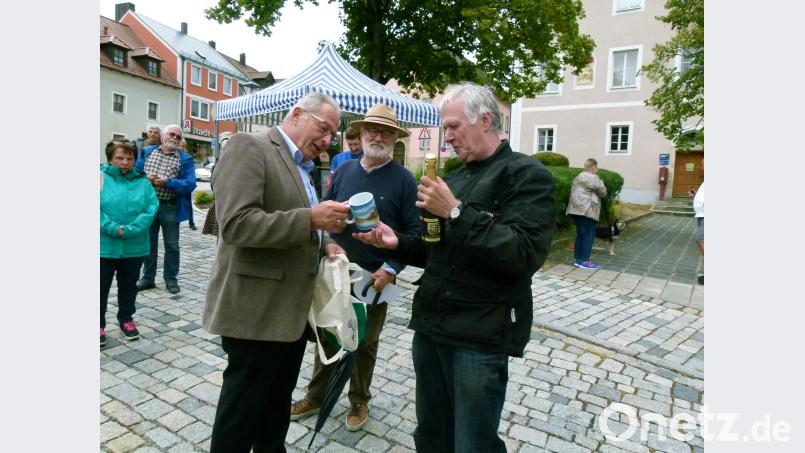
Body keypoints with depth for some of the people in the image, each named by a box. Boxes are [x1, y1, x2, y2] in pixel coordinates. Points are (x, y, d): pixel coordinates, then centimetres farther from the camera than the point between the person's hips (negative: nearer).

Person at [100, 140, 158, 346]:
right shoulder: (102, 177, -4)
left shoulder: (142, 181, 2)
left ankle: (126, 319, 34)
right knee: (101, 286, 8)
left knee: (128, 284, 17)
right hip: (105, 245, -2)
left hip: (134, 246, 2)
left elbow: (151, 208, -8)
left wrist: (130, 230, -18)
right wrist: (113, 229, -21)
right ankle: (100, 324, 24)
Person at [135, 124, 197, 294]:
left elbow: (190, 184, -12)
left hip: (170, 208, -2)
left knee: (171, 245, 6)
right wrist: (146, 178, -14)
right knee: (148, 243, 13)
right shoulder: (147, 152, 9)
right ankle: (148, 278, 26)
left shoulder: (185, 159, -2)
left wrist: (166, 182, -22)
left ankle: (171, 279, 20)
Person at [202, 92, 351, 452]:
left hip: (292, 310, 9)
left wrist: (323, 243, 4)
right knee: (241, 413, 9)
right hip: (256, 311, -9)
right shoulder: (249, 146, -12)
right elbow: (236, 224, -24)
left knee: (277, 405, 23)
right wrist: (311, 219, -28)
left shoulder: (301, 165, 15)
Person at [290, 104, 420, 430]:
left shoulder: (403, 179, -8)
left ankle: (359, 401, 34)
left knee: (365, 342, 13)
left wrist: (390, 269, -17)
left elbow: (414, 231, -9)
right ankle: (316, 397, 35)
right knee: (326, 334, 15)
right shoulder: (344, 170, 4)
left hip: (374, 277, -3)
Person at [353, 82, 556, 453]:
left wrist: (457, 212, -23)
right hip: (430, 326, 7)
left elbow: (525, 255, -22)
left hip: (480, 336, -7)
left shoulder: (526, 174, -8)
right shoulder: (454, 178, 15)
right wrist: (398, 243, 0)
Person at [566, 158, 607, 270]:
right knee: (589, 235, -5)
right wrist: (601, 183, 16)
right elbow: (603, 193, -2)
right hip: (586, 211, -9)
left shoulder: (578, 178, 21)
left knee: (580, 234, 13)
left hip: (577, 210, 9)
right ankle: (584, 260, -4)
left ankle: (578, 259, 15)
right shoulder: (593, 178, -8)